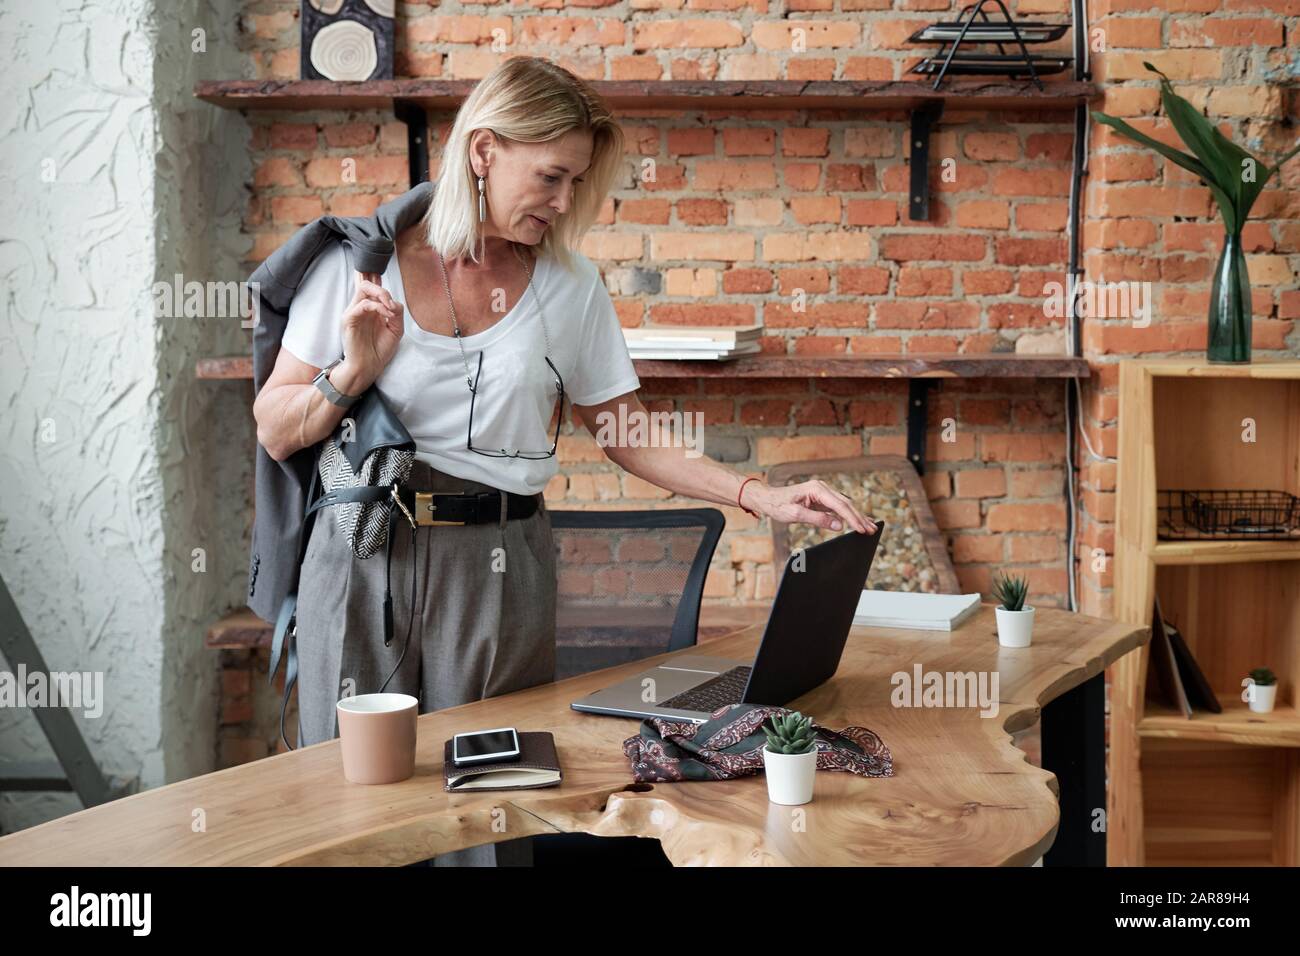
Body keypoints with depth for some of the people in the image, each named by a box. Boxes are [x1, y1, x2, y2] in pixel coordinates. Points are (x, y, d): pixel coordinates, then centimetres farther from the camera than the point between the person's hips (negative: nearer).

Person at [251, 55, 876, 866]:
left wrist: (761, 497, -5)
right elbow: (276, 434, 3)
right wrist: (354, 371, -15)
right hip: (363, 558, -1)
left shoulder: (571, 288, 4)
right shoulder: (357, 261, -1)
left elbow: (633, 439, 6)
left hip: (500, 569, 1)